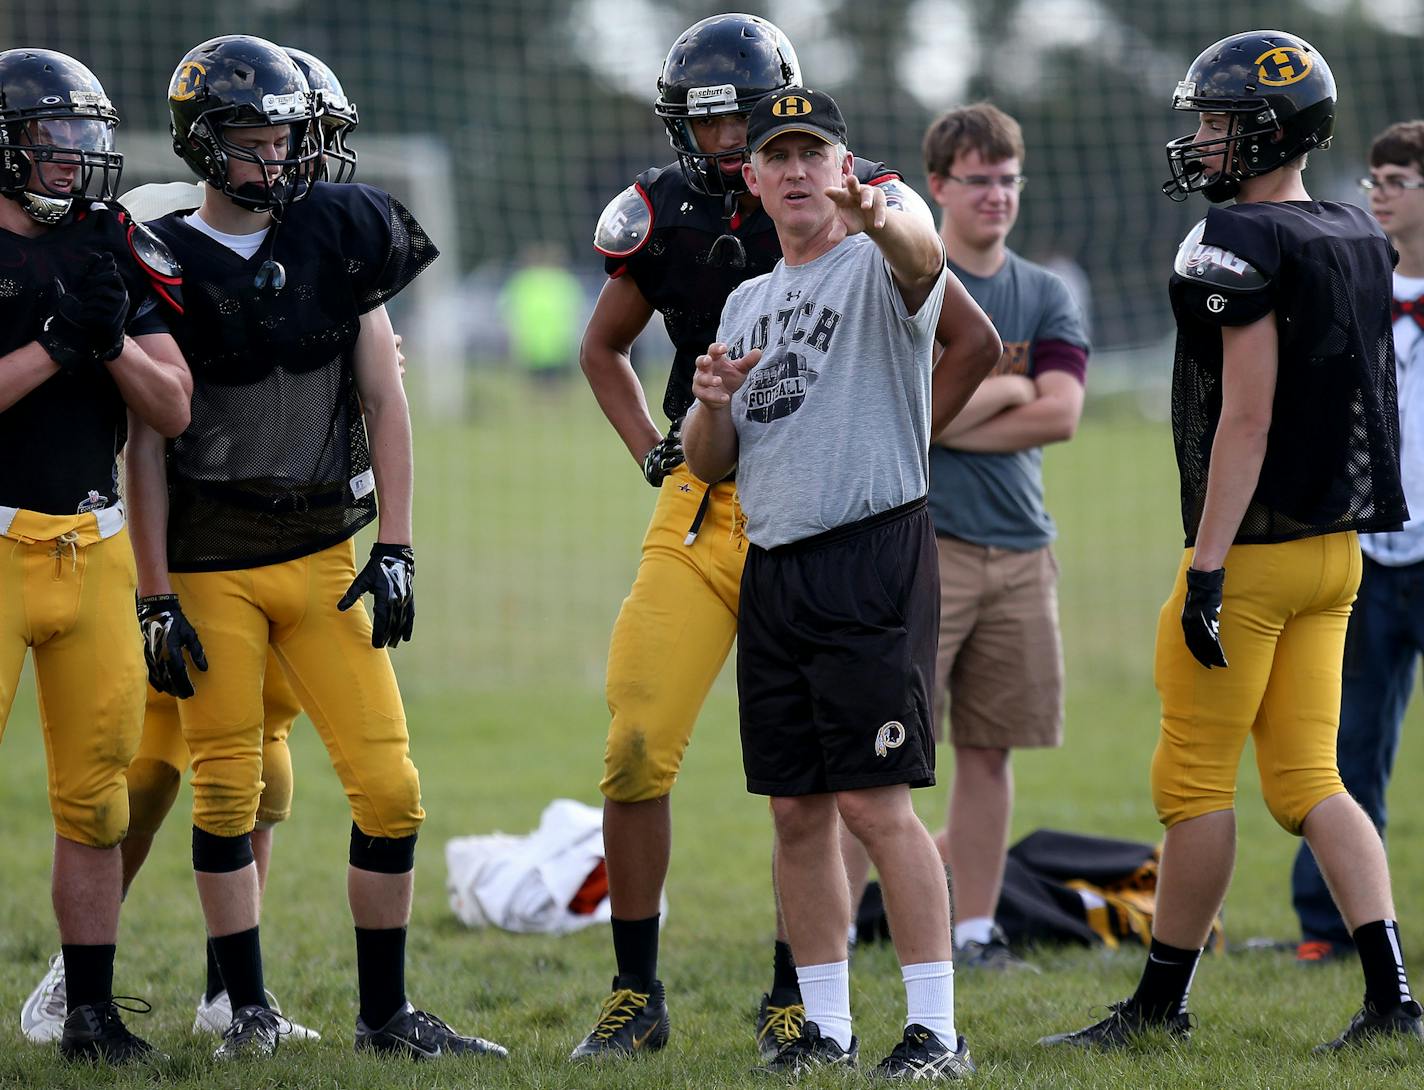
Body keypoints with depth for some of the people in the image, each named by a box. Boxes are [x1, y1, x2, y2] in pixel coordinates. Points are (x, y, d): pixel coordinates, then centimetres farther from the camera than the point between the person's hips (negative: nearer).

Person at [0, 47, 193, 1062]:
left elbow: (172, 409, 7)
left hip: (96, 548, 5)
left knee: (95, 791, 7)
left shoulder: (116, 251, 10)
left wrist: (112, 338, -9)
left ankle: (92, 1013, 15)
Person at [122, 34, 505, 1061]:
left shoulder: (339, 236, 4)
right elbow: (148, 443, -2)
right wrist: (157, 597, -5)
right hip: (211, 568, -2)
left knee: (389, 786, -3)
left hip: (326, 551, 2)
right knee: (228, 794, 1)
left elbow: (383, 403, 7)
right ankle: (250, 1011, 14)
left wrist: (395, 548, -1)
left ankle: (388, 1013, 8)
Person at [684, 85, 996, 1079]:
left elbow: (924, 259, -30)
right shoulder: (747, 304, 19)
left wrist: (880, 220, -53)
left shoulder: (881, 269, -2)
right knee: (797, 808, 8)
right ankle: (826, 1026, 15)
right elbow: (709, 467, 21)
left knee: (875, 801, -11)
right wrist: (712, 400, -2)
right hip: (772, 571, 7)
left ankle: (936, 1028, -9)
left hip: (873, 557, -7)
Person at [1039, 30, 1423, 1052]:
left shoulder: (1242, 242, -15)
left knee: (1195, 778, 2)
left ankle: (1162, 1003, 10)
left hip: (1257, 548, -8)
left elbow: (1247, 416, -20)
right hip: (1339, 546, 8)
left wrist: (1208, 570, -20)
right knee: (1308, 779, 10)